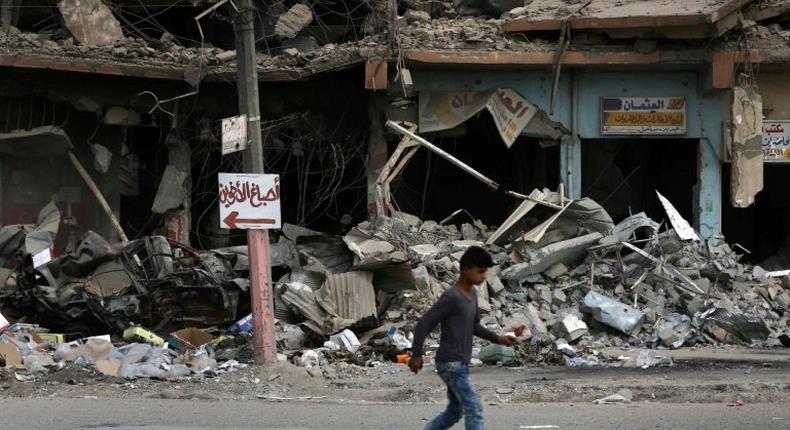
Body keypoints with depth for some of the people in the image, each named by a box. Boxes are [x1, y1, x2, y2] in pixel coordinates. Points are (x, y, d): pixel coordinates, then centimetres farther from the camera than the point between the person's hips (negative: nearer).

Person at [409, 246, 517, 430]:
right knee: (473, 408, -11)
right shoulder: (451, 297, -17)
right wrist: (417, 355, -13)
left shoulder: (472, 295, 11)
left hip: (461, 365, 9)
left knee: (455, 411, 14)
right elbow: (424, 324, -16)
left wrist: (498, 339, 9)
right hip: (451, 365, -9)